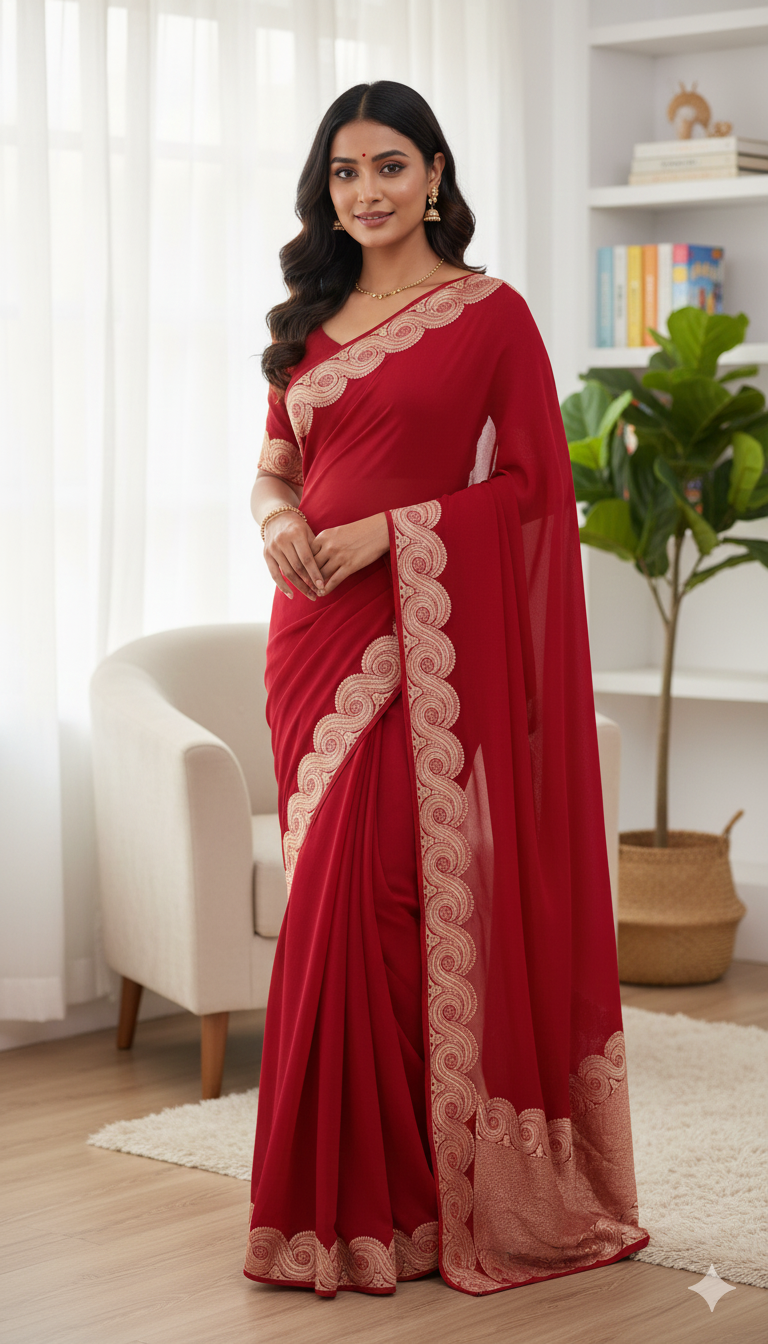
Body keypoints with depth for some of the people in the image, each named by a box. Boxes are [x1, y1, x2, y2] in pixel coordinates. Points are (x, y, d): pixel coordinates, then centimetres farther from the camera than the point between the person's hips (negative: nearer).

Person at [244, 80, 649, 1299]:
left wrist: (390, 530, -14)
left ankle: (389, 1201, 3)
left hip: (430, 637, -5)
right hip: (316, 631, 5)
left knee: (381, 893, -9)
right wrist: (281, 522, -5)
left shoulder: (491, 315, -2)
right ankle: (348, 1190, 14)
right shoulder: (310, 322, 15)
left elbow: (530, 481, -4)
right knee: (339, 895, 5)